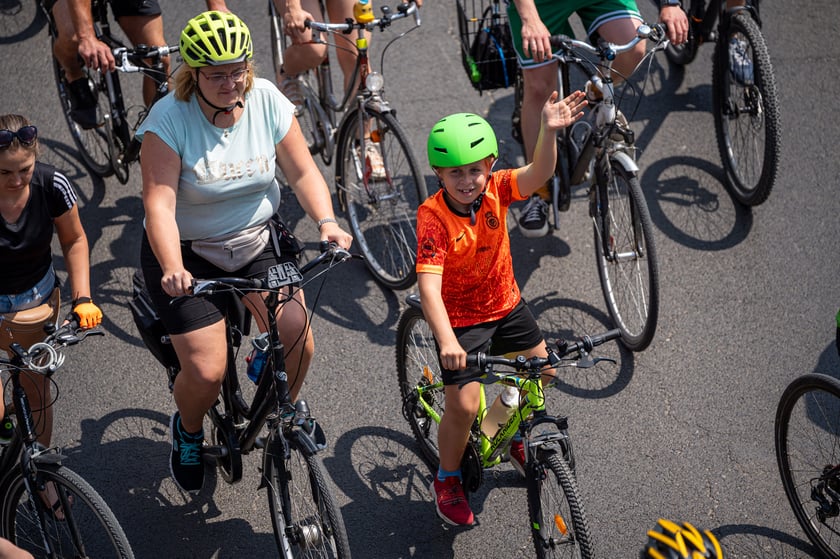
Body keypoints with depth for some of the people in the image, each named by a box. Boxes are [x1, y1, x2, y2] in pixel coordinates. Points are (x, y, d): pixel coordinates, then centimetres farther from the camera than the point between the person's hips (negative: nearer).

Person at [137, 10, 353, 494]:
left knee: (299, 341, -14)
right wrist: (172, 269, -41)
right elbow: (160, 203, -26)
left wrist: (327, 222, -22)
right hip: (188, 253, -3)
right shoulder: (170, 118, -20)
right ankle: (189, 430, 24)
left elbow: (303, 172, -4)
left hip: (258, 241, 3)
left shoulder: (268, 101, -10)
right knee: (206, 372, -13)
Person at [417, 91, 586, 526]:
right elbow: (429, 286, -36)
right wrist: (447, 340, -49)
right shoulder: (433, 216, -28)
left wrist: (549, 132, -53)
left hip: (505, 305, 5)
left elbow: (538, 174, -33)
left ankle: (516, 438, 41)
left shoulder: (495, 190, -15)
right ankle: (447, 481, 17)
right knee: (464, 405, -9)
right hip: (459, 318, -5)